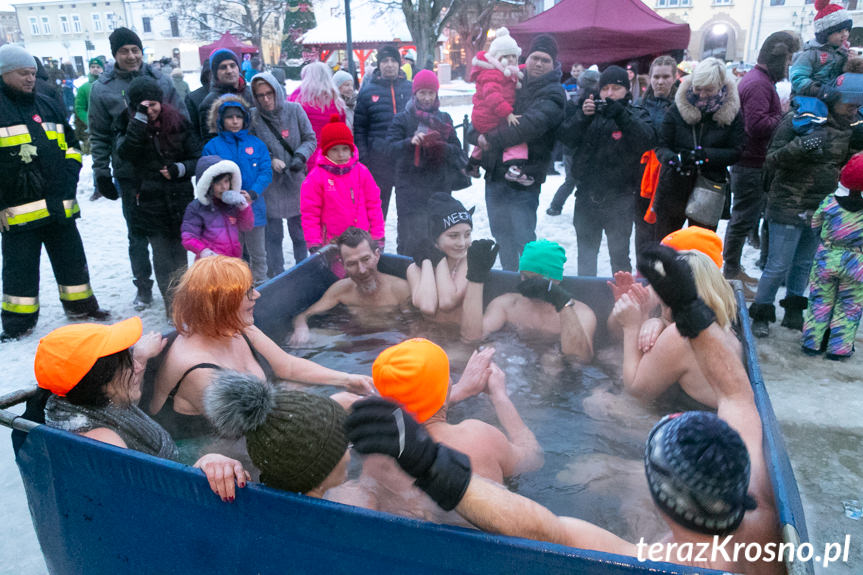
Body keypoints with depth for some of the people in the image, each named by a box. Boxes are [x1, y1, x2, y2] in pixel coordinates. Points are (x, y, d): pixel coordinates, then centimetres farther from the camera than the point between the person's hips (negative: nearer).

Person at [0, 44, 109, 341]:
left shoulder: (46, 104, 13)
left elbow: (70, 144, 21)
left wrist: (69, 178, 7)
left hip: (59, 203, 5)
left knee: (72, 259, 14)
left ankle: (80, 304, 30)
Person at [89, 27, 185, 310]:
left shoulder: (160, 81, 1)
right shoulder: (102, 88, -1)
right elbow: (99, 136, 2)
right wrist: (101, 173, -1)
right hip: (130, 175, -1)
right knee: (137, 234, 9)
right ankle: (143, 287, 22)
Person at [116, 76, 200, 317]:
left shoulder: (179, 123, 3)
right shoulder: (130, 125, 2)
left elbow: (198, 159, 7)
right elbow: (125, 153, -19)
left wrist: (180, 169, -12)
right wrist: (140, 118, -21)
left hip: (180, 200, 1)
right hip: (150, 204, -1)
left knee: (179, 255, 7)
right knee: (162, 258, -2)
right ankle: (172, 307, 7)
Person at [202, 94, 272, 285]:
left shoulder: (256, 143, 3)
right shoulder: (212, 147, -2)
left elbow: (266, 171, -2)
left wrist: (254, 192, -19)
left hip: (254, 208, 2)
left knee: (258, 253, 14)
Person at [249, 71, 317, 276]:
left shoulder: (294, 110, -3)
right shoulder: (253, 117, -6)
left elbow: (310, 139, 3)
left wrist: (300, 156, -14)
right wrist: (270, 160, -14)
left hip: (296, 181, 1)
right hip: (269, 184, -1)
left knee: (299, 232, 12)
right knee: (273, 234, 7)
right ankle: (276, 276, 22)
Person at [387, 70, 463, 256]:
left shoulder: (444, 118, 14)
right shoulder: (402, 119, 6)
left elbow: (457, 150, 7)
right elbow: (392, 148, -7)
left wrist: (441, 146, -14)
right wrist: (411, 142, -26)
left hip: (440, 186, 3)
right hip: (411, 189, -3)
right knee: (412, 237, -10)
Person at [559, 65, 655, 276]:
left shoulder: (636, 115, 5)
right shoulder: (591, 113, 11)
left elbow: (647, 140, -16)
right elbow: (565, 137, -4)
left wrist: (621, 115, -26)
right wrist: (582, 116, -20)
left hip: (620, 198, -2)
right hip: (587, 195, 3)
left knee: (619, 254, 4)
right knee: (586, 252, 13)